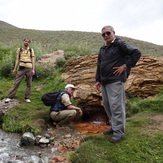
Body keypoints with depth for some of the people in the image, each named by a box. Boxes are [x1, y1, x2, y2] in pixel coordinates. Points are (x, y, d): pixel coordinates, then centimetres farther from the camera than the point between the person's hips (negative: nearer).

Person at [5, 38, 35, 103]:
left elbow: (33, 60, 5)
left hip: (29, 68, 0)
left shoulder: (31, 50, 9)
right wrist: (15, 68, 5)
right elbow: (17, 59, 11)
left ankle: (27, 98, 13)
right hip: (21, 68, 0)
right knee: (16, 83, -4)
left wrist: (33, 69, -3)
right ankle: (10, 97, 0)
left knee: (29, 84, 3)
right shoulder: (19, 49, 10)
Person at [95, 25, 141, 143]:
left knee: (116, 106, -7)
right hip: (104, 82, 9)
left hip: (115, 81, -8)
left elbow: (136, 53, -12)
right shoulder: (102, 49, 20)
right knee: (107, 105, 12)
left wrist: (126, 66, -14)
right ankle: (114, 127, 27)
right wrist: (98, 80, 19)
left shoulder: (120, 44, -3)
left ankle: (119, 132, 4)